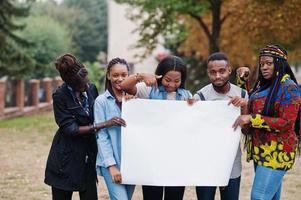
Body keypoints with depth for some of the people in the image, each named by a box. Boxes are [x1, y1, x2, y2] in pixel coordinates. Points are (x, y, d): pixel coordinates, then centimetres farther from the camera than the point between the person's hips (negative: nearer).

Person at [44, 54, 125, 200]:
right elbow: (71, 129, -17)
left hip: (88, 156, 4)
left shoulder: (91, 89, 1)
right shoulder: (60, 96, -14)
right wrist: (104, 125, -20)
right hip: (67, 159, -4)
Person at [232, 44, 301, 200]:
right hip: (261, 150, 8)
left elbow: (286, 123, -18)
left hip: (277, 152, -8)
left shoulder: (288, 87, -11)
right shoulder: (262, 85, 13)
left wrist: (251, 118, -23)